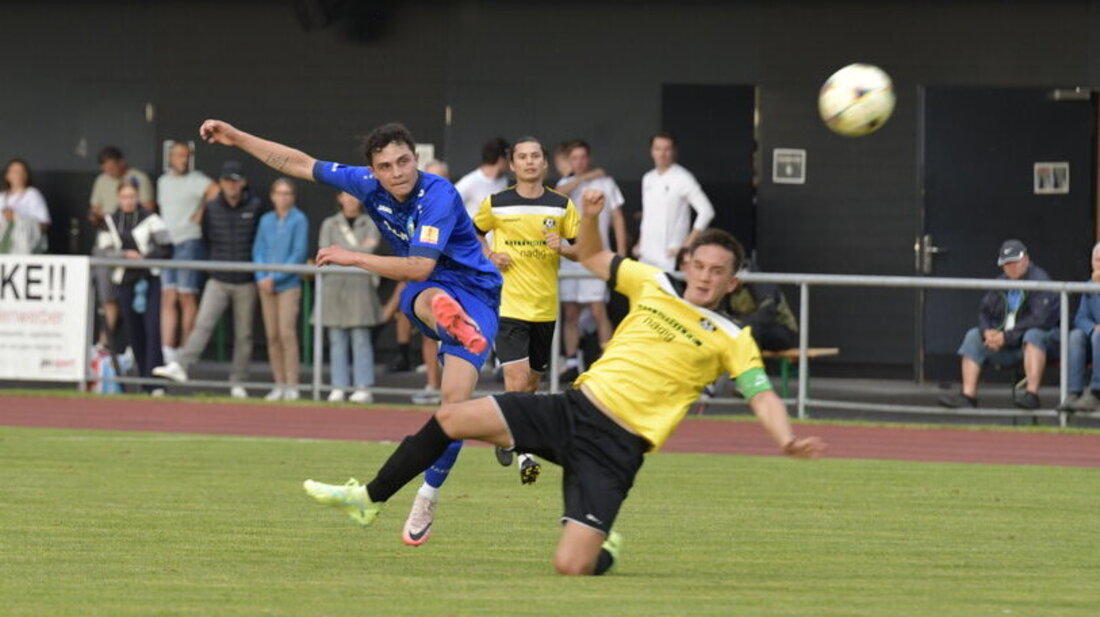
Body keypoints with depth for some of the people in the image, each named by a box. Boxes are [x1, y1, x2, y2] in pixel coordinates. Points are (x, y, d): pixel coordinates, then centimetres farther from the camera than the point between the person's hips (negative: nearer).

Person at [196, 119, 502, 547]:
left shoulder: (438, 195, -23)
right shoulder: (369, 186, -4)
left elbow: (419, 267, -29)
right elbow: (302, 164, 7)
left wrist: (351, 258, -24)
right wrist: (236, 138, 8)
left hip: (475, 294, -4)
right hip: (426, 291, 4)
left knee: (456, 398, -19)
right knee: (427, 301, -37)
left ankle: (427, 500, -7)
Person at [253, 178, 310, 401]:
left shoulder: (299, 220, -4)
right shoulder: (266, 220, 11)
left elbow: (299, 253, -8)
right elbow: (258, 250, 12)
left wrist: (276, 277, -11)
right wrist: (261, 276, -5)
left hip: (289, 284, -5)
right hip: (266, 285, 5)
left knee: (287, 333, -12)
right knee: (272, 336, 4)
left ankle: (292, 386, -10)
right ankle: (279, 385, 10)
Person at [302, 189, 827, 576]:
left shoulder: (729, 339, -2)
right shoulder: (655, 285, 10)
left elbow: (760, 394, -12)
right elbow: (591, 257, 21)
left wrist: (787, 439, -31)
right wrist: (590, 219, 1)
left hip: (616, 446, -4)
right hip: (575, 406, 4)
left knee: (570, 567, -18)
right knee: (452, 418, -6)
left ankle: (604, 547, 22)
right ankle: (370, 500, 13)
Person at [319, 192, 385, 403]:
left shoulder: (370, 224, 10)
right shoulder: (330, 224, 14)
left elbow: (369, 250, -4)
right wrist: (357, 249, -3)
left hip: (360, 285, -2)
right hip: (335, 285, 2)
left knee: (361, 339, -6)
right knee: (337, 340, -1)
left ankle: (364, 388, -7)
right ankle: (339, 388, 1)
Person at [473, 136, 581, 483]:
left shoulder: (561, 205, 3)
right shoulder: (496, 204, 1)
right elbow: (472, 234, 18)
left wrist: (562, 248, -13)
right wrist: (489, 257, -1)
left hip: (545, 307, 3)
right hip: (508, 306, -3)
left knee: (531, 383, 12)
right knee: (516, 381, -16)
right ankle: (523, 453, -6)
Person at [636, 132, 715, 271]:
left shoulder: (682, 179, -7)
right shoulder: (648, 179, 14)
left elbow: (706, 211, -11)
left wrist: (687, 244, -13)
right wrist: (640, 244, 15)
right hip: (646, 256, 6)